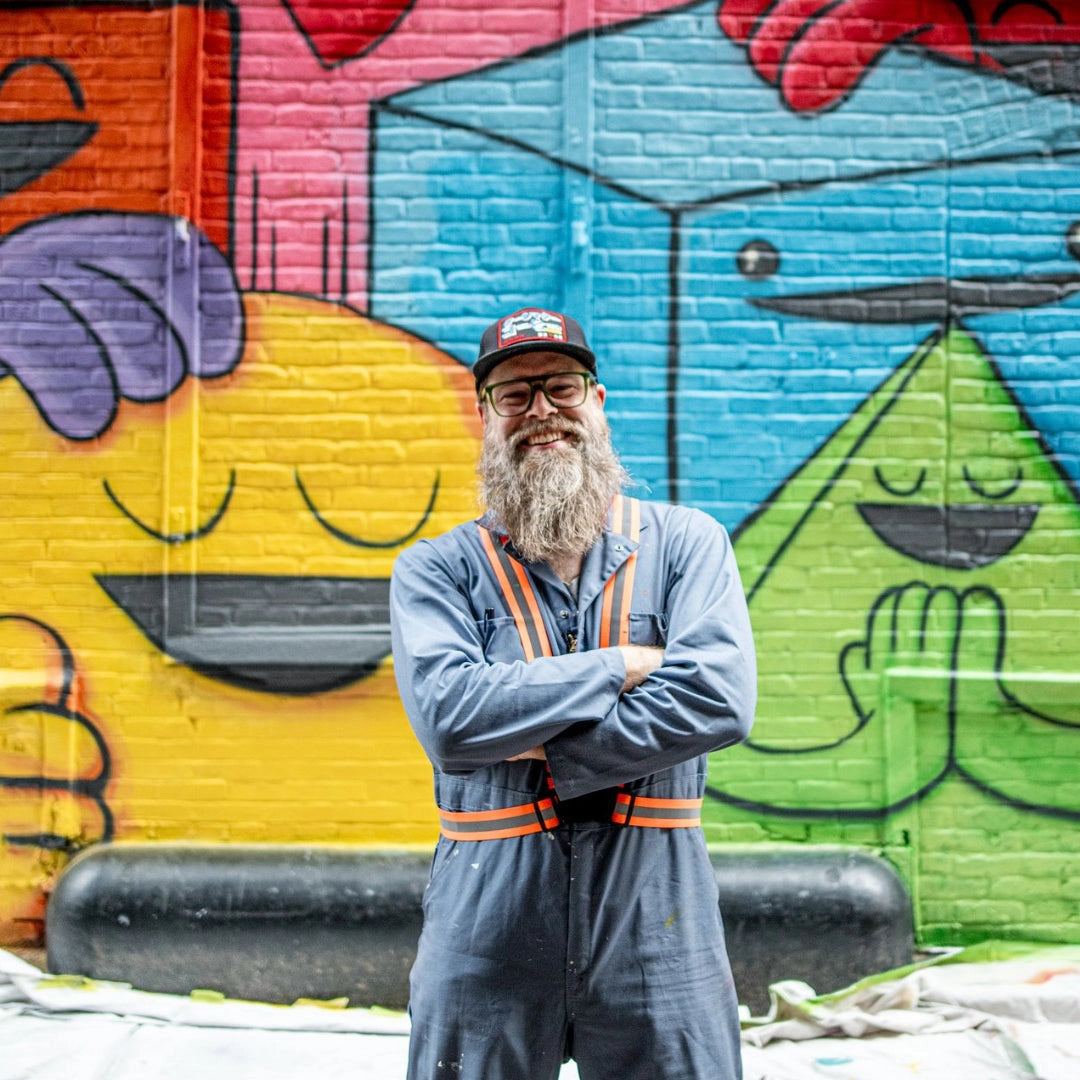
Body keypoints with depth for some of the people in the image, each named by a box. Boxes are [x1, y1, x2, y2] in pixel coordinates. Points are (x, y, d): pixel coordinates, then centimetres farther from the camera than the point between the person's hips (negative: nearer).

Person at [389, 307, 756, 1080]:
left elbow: (719, 700, -13)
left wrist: (539, 754, -15)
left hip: (656, 931, 0)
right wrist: (621, 665, -13)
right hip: (485, 935, 0)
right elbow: (448, 717, -15)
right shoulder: (435, 571, 2)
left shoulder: (686, 543, 3)